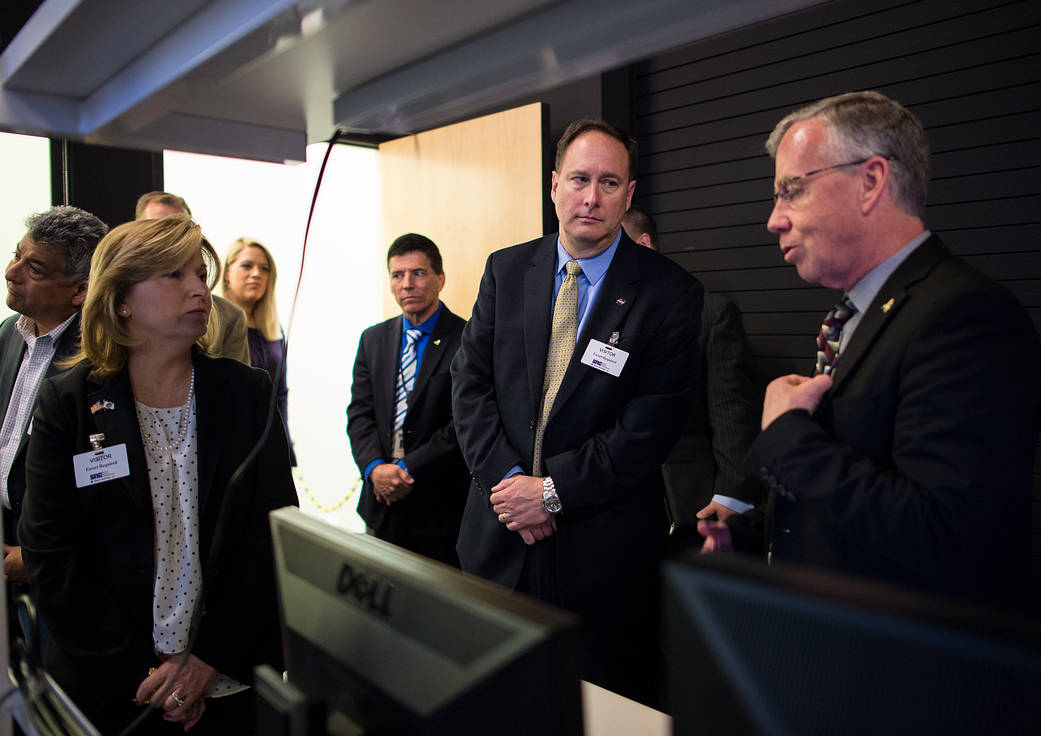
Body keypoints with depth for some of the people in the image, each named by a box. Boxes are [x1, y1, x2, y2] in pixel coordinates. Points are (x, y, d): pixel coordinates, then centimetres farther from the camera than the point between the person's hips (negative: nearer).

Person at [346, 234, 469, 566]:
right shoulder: (372, 340, 10)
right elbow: (360, 414, 6)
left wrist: (407, 469, -15)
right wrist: (375, 468, -11)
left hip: (441, 508, -5)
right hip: (382, 504, 5)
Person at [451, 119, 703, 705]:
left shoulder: (670, 293, -8)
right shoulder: (507, 270, 4)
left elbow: (653, 425, -13)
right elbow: (470, 379, 1)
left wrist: (554, 490, -17)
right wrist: (506, 477, -12)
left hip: (603, 547, -3)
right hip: (499, 535, 4)